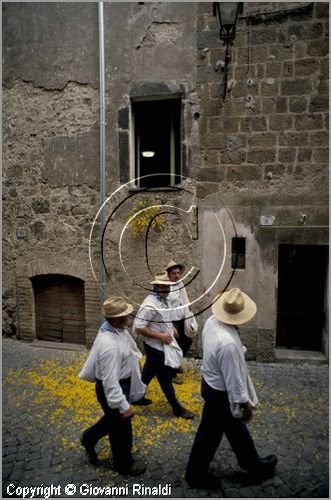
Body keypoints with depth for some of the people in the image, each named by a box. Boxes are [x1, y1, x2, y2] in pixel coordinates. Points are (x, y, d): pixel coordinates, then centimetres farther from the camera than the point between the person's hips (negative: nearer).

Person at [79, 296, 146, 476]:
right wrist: (124, 406, -26)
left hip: (121, 383, 9)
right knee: (121, 427, 16)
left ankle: (89, 437, 53)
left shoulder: (116, 329, -9)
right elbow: (110, 381, -33)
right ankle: (124, 463, 42)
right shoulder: (109, 345, -38)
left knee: (114, 419, 31)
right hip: (112, 388, -9)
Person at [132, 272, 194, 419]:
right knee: (165, 378, 5)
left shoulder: (162, 300, 4)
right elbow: (138, 327, -28)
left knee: (148, 373, 22)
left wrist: (171, 328, 6)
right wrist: (159, 335, -25)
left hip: (162, 346, 9)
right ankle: (177, 408, 18)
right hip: (156, 347, -9)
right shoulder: (150, 304, -26)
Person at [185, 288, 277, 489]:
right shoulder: (228, 343, -39)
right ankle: (197, 474, 41)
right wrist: (245, 403, -12)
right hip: (220, 393, -8)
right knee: (210, 433, 16)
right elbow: (233, 378, -27)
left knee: (236, 427, 27)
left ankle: (253, 464, 51)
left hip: (211, 381, 8)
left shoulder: (211, 322, -12)